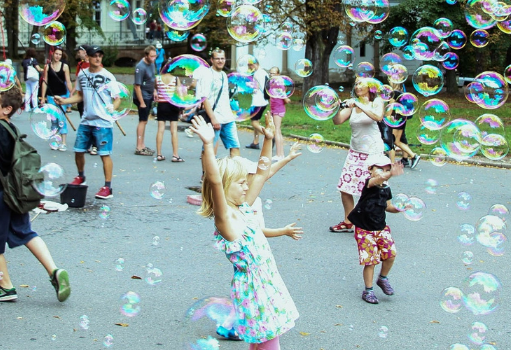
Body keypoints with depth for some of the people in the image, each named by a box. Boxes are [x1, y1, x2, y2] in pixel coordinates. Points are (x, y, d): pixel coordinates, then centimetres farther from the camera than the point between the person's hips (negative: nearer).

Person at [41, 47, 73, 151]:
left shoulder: (64, 66, 0)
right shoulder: (47, 66, 3)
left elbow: (68, 82, 1)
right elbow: (45, 82, 5)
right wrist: (43, 97, 3)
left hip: (62, 95, -2)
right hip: (51, 95, 2)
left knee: (61, 119, -7)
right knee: (53, 119, 6)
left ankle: (63, 143, -6)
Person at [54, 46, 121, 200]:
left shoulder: (108, 77, -7)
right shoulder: (82, 74, 8)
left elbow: (117, 98, -6)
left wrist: (113, 107, -26)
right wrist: (64, 101, 7)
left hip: (102, 123, -5)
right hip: (86, 121, 6)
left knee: (104, 154, -5)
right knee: (78, 151, 14)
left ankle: (107, 188, 3)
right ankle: (81, 177, 39)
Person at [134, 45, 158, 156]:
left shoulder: (151, 63, 4)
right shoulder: (141, 67, -21)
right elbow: (137, 86, -21)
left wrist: (154, 91, 13)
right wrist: (141, 102, -21)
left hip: (149, 96, 8)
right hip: (142, 97, -8)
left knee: (144, 121, 14)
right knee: (142, 121, -4)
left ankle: (142, 145, 24)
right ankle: (139, 148, 2)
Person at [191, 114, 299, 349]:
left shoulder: (244, 209, 7)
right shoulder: (225, 217, -16)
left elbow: (262, 173, 16)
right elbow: (214, 181, -33)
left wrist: (268, 139, 12)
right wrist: (208, 146, -43)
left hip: (268, 280, 8)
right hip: (252, 286, -8)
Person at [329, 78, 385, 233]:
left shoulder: (376, 102, -3)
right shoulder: (352, 104, 7)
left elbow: (378, 117, -25)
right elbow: (337, 121, -5)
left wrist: (360, 105, -29)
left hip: (373, 151, -4)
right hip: (355, 151, 5)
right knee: (345, 187, 2)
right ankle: (348, 223, 15)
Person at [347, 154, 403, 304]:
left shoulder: (386, 189, 4)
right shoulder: (369, 184, -17)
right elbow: (379, 179, -41)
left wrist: (398, 208, -3)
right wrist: (391, 174, -59)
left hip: (381, 228, 6)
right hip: (364, 230, -6)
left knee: (390, 254, -5)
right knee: (370, 260, -4)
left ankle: (383, 278, 22)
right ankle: (368, 290, 12)